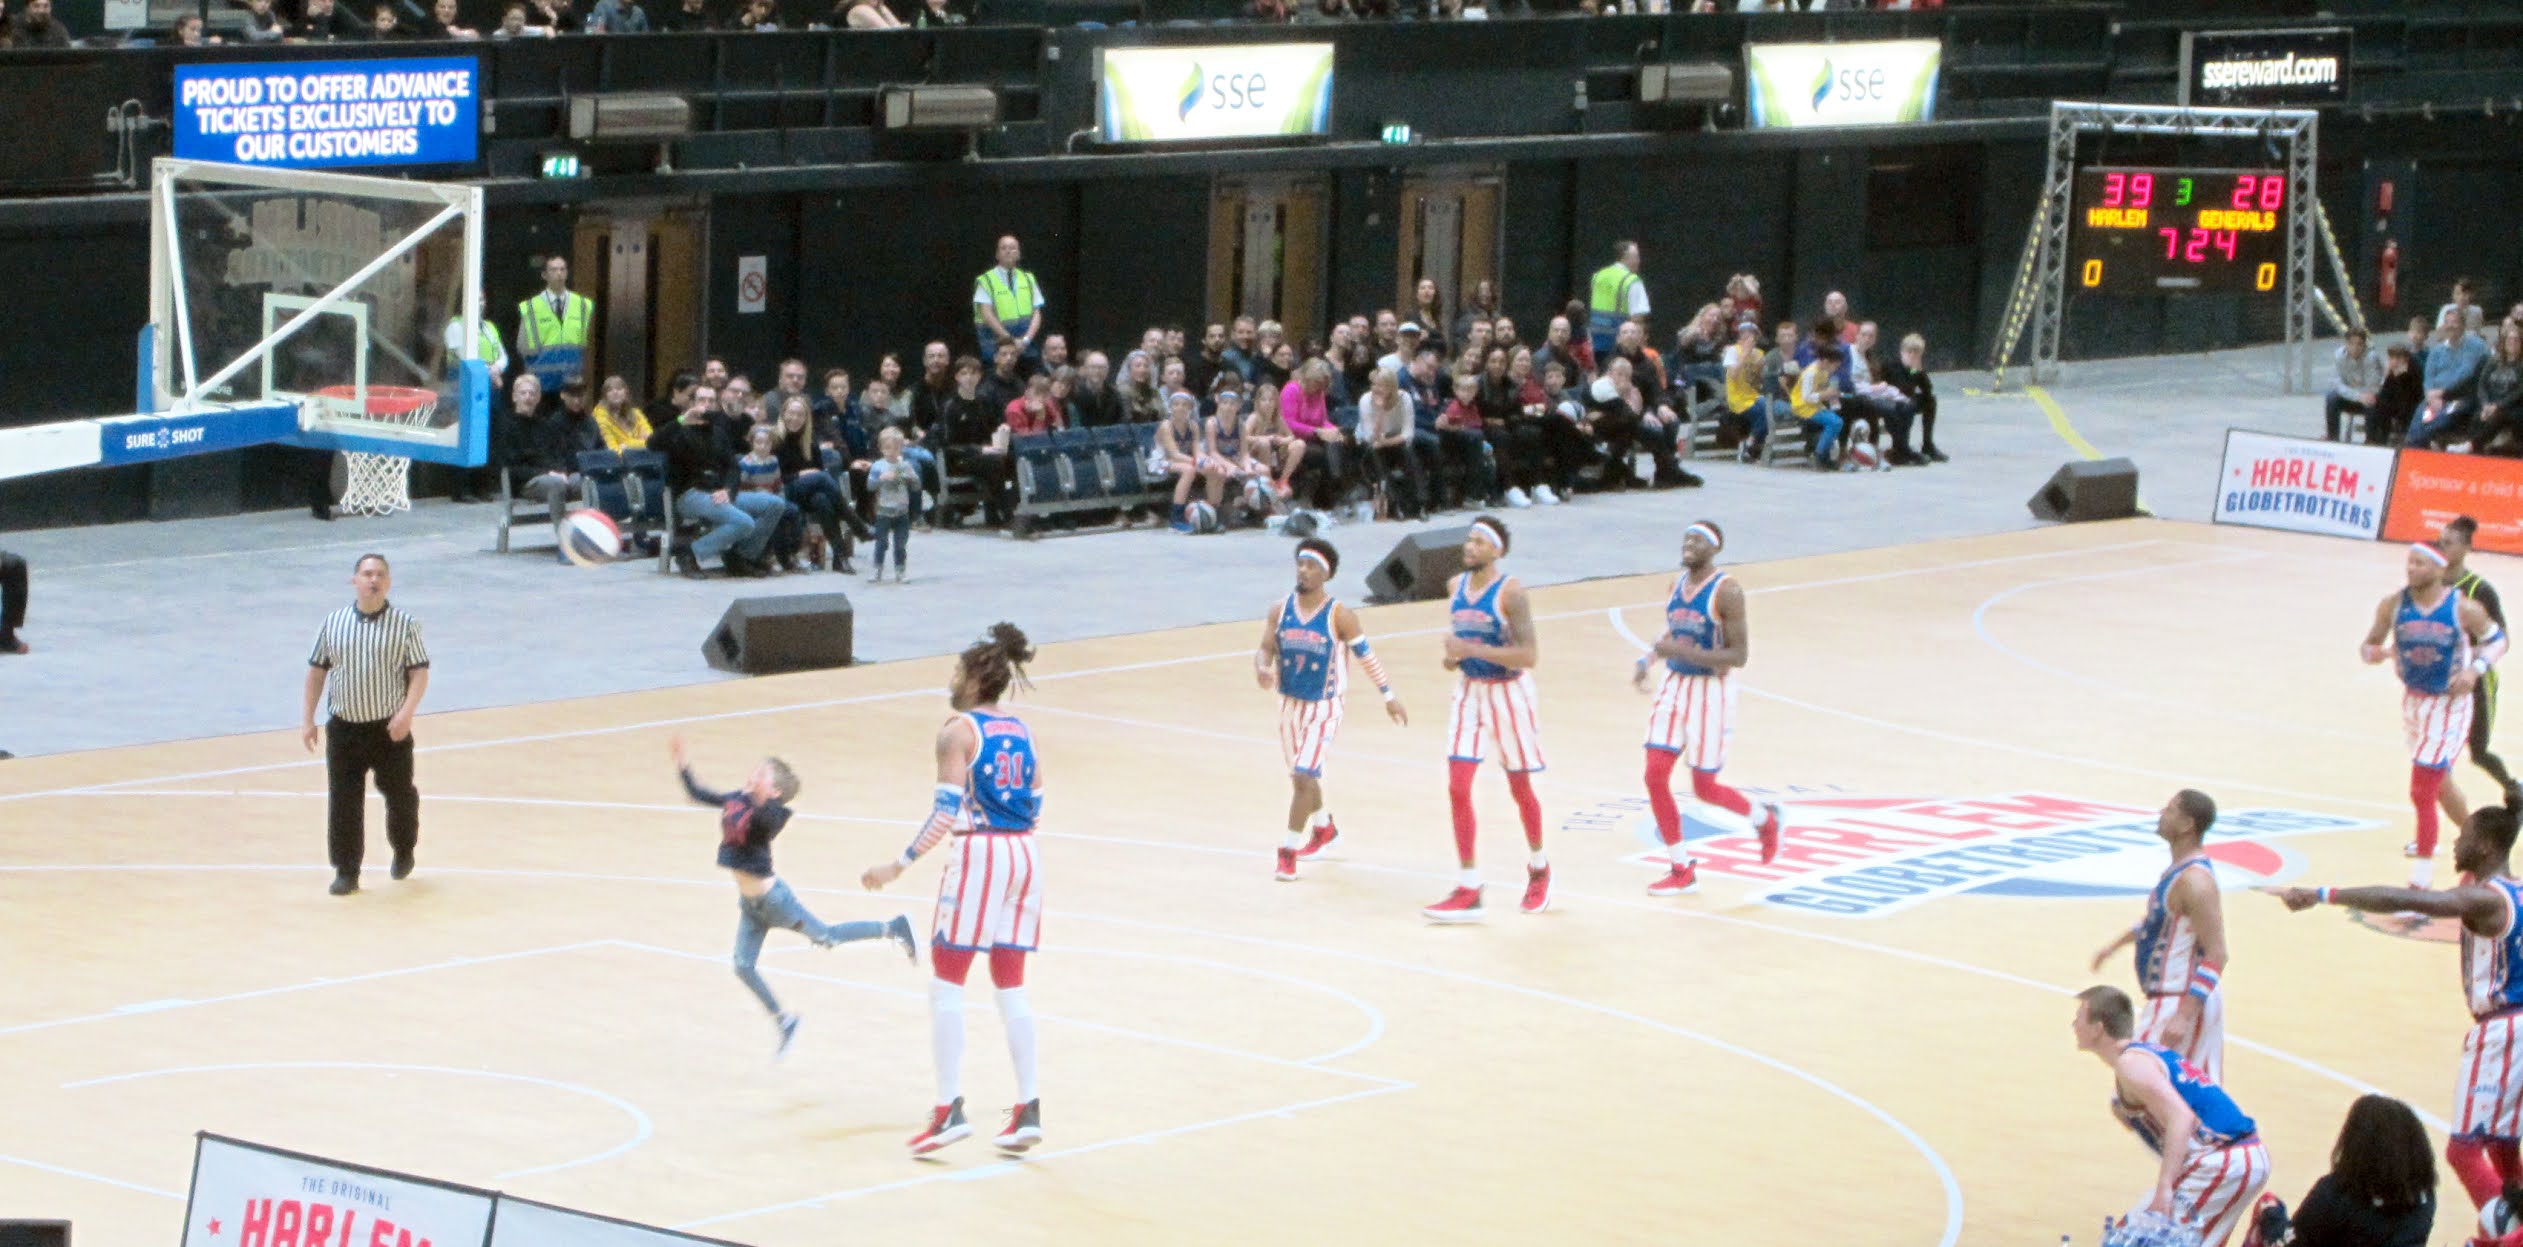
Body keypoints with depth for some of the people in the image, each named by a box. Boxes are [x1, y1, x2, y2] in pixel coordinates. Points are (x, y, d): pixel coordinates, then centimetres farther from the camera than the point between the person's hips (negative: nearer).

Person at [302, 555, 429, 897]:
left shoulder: (405, 625, -5)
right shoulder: (333, 623, 2)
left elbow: (419, 673, -6)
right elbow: (317, 671, 9)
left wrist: (407, 712, -21)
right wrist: (308, 719, 6)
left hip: (389, 728, -1)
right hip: (343, 728, 1)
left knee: (399, 793, 12)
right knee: (343, 801, -2)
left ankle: (404, 850, 38)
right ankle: (346, 872, 5)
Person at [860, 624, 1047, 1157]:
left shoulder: (959, 730, -7)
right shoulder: (1020, 731, 12)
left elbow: (946, 811, -15)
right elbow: (1035, 807, 13)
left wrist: (899, 865, -13)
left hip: (977, 853, -6)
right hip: (1023, 855, 7)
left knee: (946, 985, 0)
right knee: (1011, 987, 12)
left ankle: (950, 1108, -6)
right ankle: (1029, 1108, 8)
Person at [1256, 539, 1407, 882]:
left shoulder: (1339, 615, -13)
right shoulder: (1281, 610, -2)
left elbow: (1366, 655, -5)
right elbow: (1265, 649, -2)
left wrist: (1389, 696, -1)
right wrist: (1262, 669, -26)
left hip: (1324, 706, -5)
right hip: (1290, 702, 5)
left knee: (1303, 777, -14)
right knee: (1302, 775, 20)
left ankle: (1289, 853, -10)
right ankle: (1324, 828, 46)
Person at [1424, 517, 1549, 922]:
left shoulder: (1510, 591, -18)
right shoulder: (1457, 586, 2)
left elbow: (1528, 654, -24)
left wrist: (1474, 650, -30)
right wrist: (1454, 656, -1)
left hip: (1509, 693, -5)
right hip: (1470, 691, 5)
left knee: (1520, 789, 10)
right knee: (1457, 788, -6)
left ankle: (1538, 869, 35)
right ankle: (1468, 891, -3)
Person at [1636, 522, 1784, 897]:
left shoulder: (1726, 591, -17)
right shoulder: (1678, 584, 6)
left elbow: (1739, 655, -20)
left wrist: (1682, 652, -26)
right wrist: (1649, 659, 5)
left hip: (1711, 692, -7)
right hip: (1674, 685, 7)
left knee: (1704, 787, 1)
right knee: (1655, 776, -4)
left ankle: (1764, 819, 32)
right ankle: (1682, 870, 8)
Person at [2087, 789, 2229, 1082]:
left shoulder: (2194, 880, -23)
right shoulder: (2180, 867, 8)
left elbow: (2216, 956, -26)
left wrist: (2184, 1015, -30)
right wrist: (2116, 945, 36)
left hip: (2181, 1001, -10)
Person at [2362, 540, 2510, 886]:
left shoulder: (2463, 609, -16)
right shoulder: (2393, 605, -7)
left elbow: (2497, 640, -1)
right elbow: (2369, 645, 2)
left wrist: (2476, 668, -19)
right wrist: (2374, 653, -22)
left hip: (2450, 705, -5)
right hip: (2414, 702, 5)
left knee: (2422, 792, -12)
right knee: (2439, 782, 23)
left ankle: (2421, 879, -4)